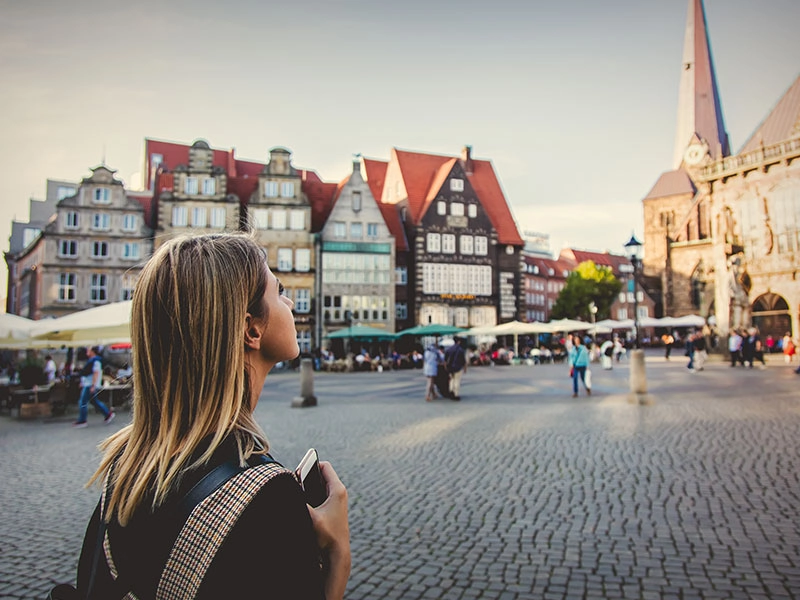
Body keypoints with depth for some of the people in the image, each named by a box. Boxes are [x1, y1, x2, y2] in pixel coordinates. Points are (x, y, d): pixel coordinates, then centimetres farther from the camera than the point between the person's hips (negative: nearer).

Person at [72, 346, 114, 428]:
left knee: (82, 402, -4)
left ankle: (82, 421, 3)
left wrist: (93, 386, -25)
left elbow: (96, 373, -23)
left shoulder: (95, 361, -17)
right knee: (95, 401, 14)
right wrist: (83, 382, 25)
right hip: (87, 384, 10)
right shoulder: (92, 360, 15)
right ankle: (108, 414, 19)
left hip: (90, 385, -10)